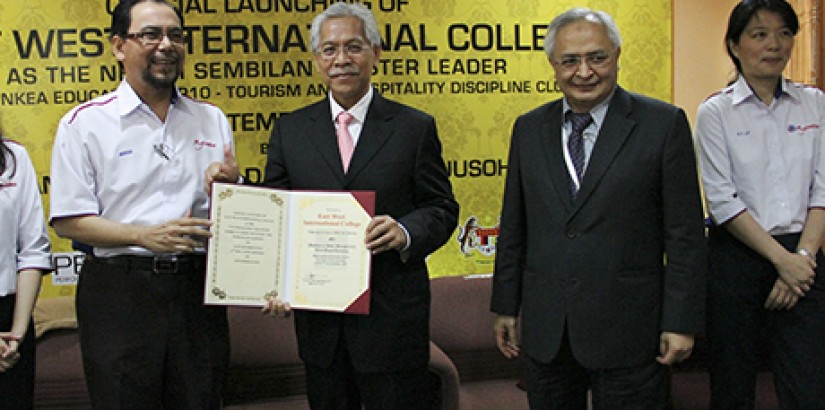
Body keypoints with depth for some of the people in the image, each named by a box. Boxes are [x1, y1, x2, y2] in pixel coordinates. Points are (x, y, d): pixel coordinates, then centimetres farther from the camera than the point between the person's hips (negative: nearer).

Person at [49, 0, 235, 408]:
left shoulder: (212, 120, 10)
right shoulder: (84, 123, -2)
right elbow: (67, 221, -5)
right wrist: (145, 235, -18)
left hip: (198, 285, 3)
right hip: (119, 293, -3)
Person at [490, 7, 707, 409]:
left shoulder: (664, 124, -4)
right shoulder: (529, 128, 7)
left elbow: (685, 235, -5)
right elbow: (513, 228, 11)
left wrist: (681, 321, -8)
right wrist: (506, 307, 10)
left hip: (628, 328, -3)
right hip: (544, 327, 4)